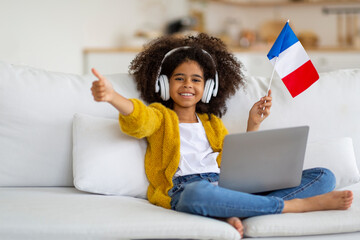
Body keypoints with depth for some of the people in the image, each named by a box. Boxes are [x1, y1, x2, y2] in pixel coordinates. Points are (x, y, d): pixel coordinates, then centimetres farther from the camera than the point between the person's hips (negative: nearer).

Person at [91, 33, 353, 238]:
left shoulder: (212, 123, 33)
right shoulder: (159, 115, 20)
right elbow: (139, 117, -6)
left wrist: (253, 124, 15)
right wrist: (112, 96, -28)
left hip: (227, 187, 5)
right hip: (183, 190, -5)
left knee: (324, 176, -9)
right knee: (199, 194, -47)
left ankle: (235, 214, -35)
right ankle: (300, 205, -31)